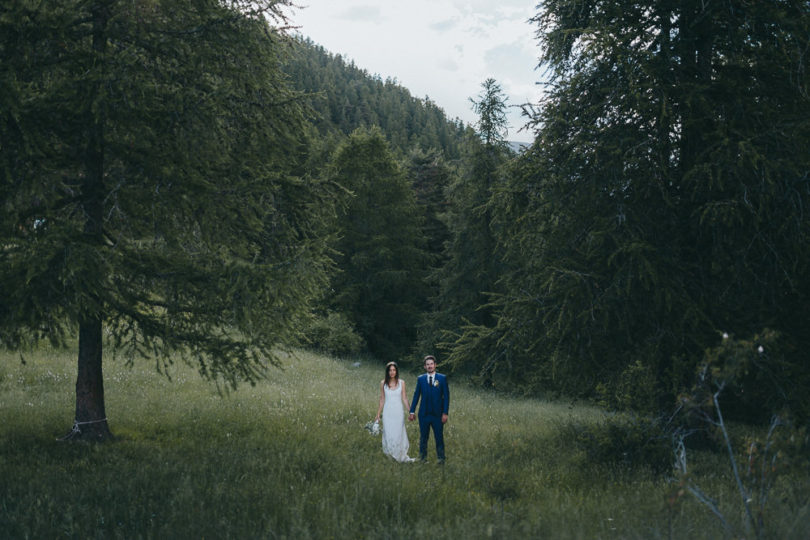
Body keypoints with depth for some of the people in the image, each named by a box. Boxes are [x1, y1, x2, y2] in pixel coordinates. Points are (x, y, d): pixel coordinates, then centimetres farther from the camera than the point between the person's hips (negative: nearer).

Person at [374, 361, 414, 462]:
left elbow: (404, 398, 2)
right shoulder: (383, 383, 1)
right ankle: (390, 456, 13)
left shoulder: (401, 383, 0)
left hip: (399, 412, 0)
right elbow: (382, 400, 7)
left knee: (399, 434, -1)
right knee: (388, 434, 0)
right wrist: (378, 415, 8)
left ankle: (401, 456, 10)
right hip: (388, 412, 1)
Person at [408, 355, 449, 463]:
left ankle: (441, 459, 12)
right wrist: (411, 411, 3)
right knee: (423, 438, 9)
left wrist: (445, 413, -8)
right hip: (424, 414, 2)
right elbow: (416, 395, 7)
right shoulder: (420, 379, 5)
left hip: (437, 414, -2)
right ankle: (422, 458, 19)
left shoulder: (442, 378, 0)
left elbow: (446, 396, -1)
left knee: (439, 438, 2)